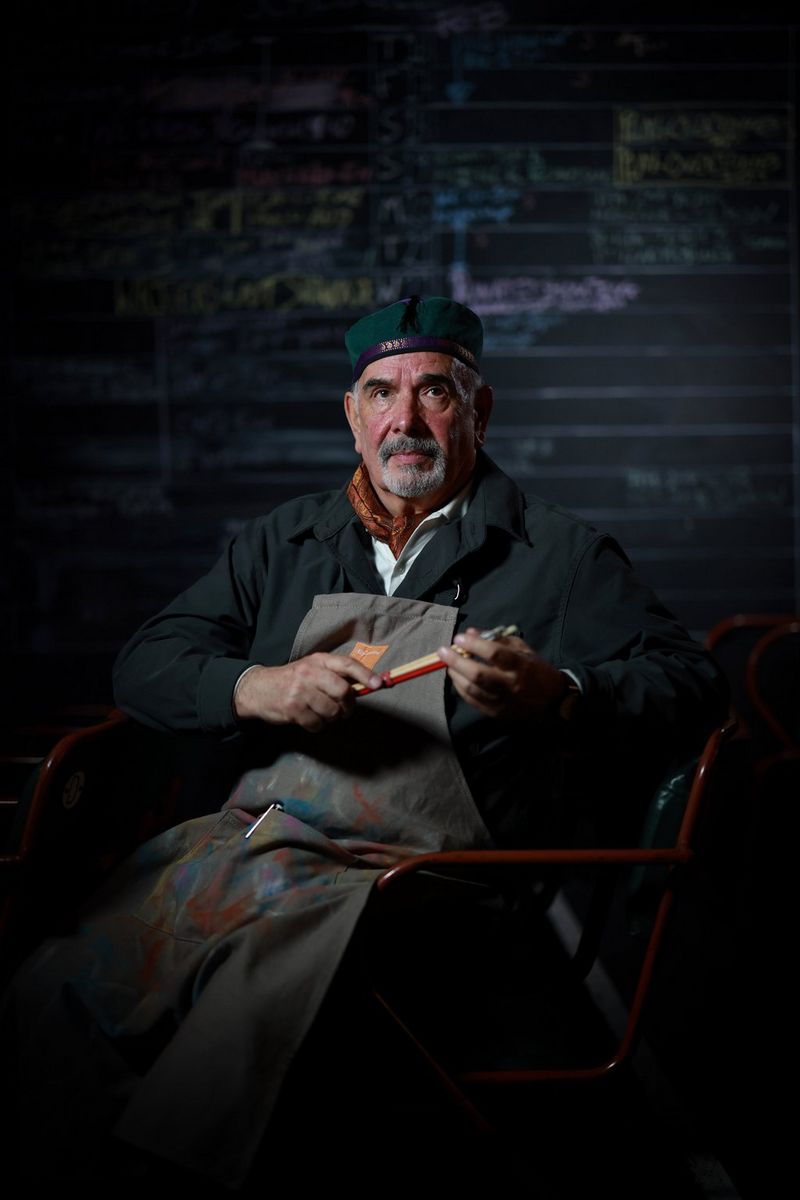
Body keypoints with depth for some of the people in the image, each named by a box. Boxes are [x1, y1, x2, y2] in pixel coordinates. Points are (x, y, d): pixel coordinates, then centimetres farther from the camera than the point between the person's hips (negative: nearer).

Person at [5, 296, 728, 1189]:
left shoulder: (556, 555, 9)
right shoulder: (285, 542, 20)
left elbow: (691, 686, 3)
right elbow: (144, 666, 17)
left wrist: (555, 693, -16)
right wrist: (257, 688, -4)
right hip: (242, 840, 5)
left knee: (240, 1027, -30)